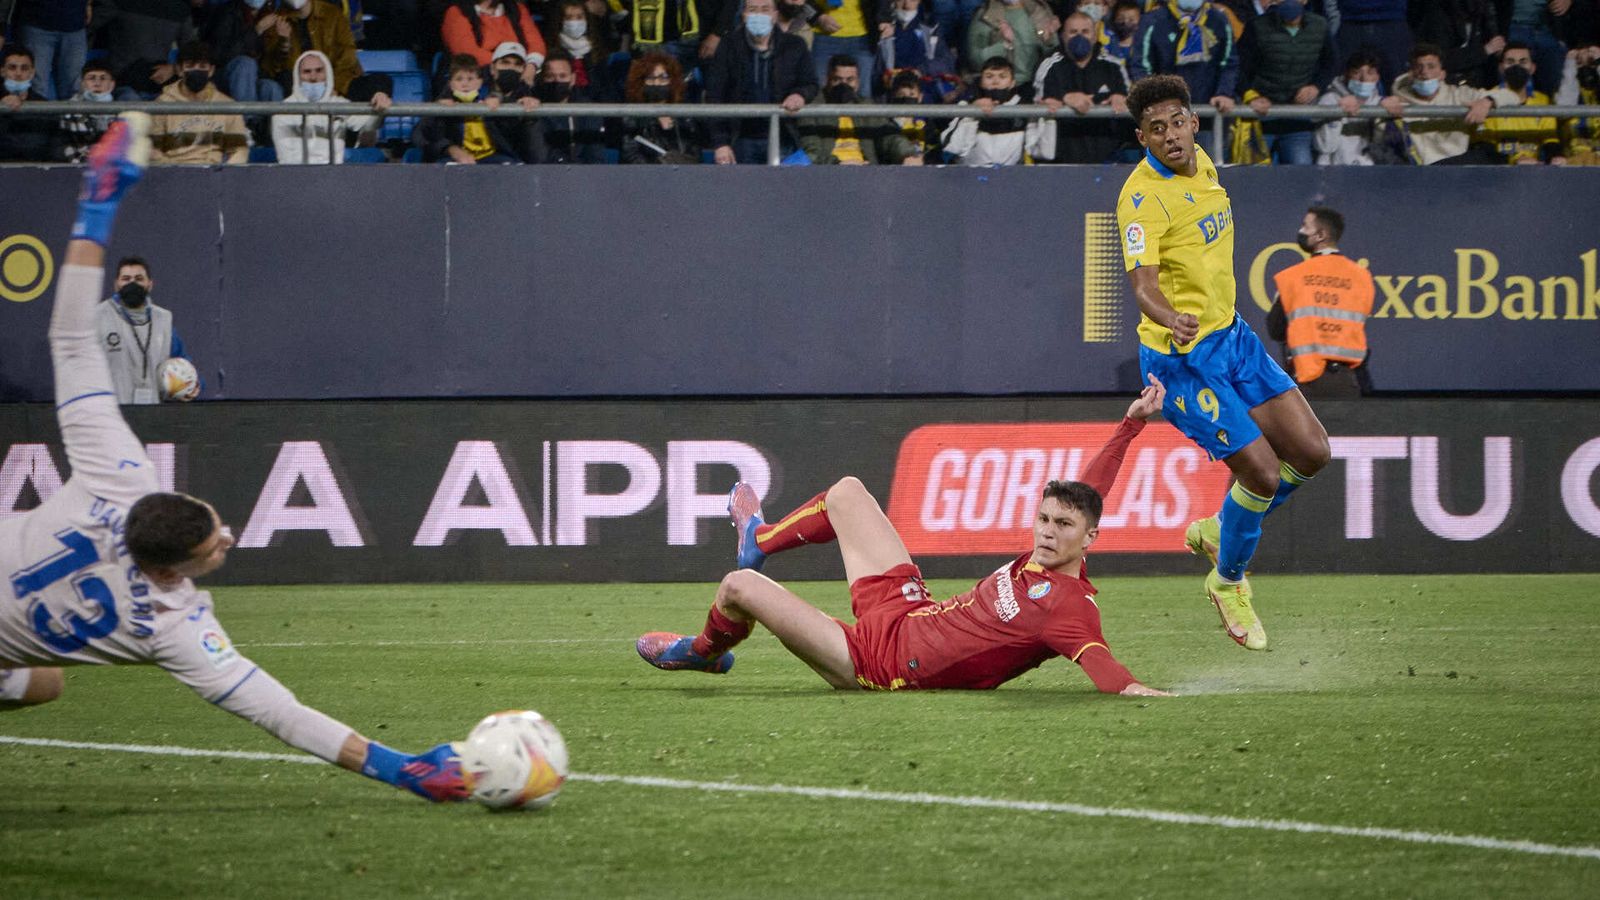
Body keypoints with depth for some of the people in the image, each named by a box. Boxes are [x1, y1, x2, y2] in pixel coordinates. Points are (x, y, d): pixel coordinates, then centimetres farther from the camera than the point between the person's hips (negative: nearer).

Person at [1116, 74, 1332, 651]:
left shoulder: (1201, 164, 4)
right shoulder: (1143, 198, -21)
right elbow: (1143, 282, -33)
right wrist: (1172, 320, -54)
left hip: (1231, 337, 8)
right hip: (1183, 357, -8)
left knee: (1310, 453, 2)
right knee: (1263, 474, -10)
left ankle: (1219, 531, 24)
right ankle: (1227, 582, 15)